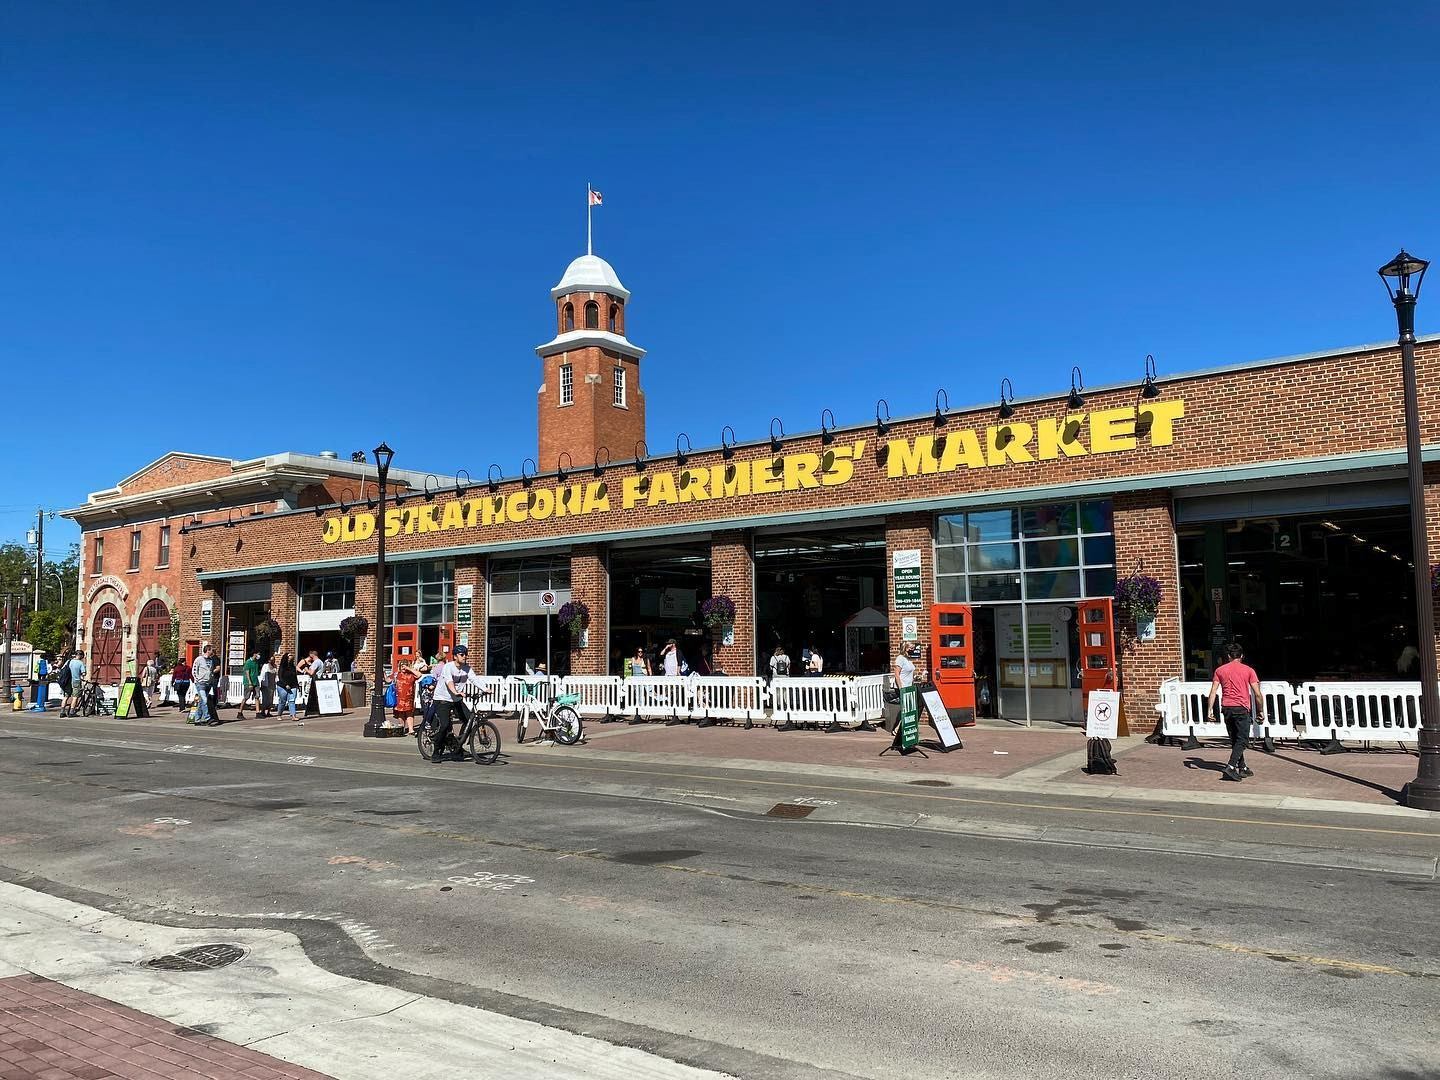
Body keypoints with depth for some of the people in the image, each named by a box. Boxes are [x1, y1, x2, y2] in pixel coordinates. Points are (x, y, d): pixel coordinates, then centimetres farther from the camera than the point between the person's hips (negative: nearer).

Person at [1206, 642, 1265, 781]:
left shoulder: (1220, 670, 6)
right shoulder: (1248, 670, 0)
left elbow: (1213, 691, 0)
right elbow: (1257, 694, -2)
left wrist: (1210, 709, 2)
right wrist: (1260, 711, 8)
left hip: (1226, 708, 4)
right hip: (1241, 709, -4)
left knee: (1234, 740, 15)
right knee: (1242, 740, -2)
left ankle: (1242, 767, 20)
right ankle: (1231, 767, -17)